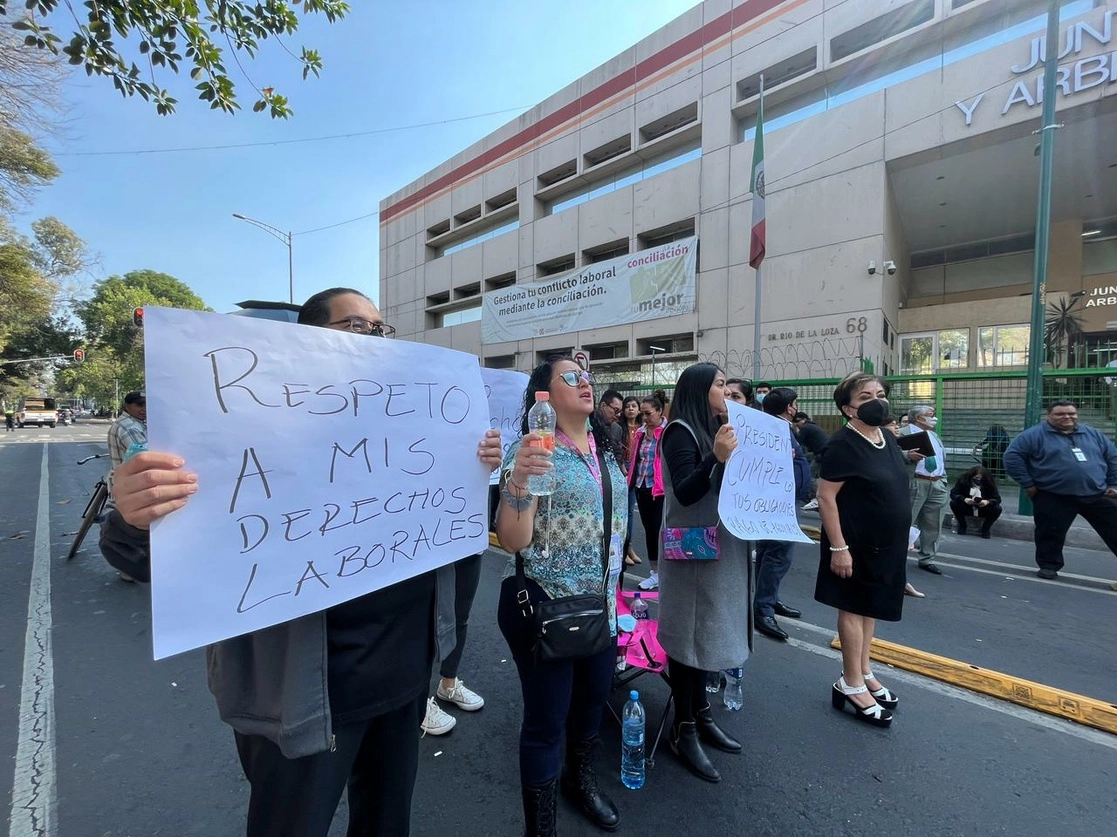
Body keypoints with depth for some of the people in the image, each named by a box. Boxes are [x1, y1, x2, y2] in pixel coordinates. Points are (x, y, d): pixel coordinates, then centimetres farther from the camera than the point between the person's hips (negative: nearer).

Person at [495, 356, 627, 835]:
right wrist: (516, 482, -38)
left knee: (595, 697, 24)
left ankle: (580, 779, 53)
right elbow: (513, 541, -21)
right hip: (544, 603, -7)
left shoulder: (605, 449, 5)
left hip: (600, 602, 7)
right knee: (547, 718, 8)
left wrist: (612, 588, 17)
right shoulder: (533, 449, -15)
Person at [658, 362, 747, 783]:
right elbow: (685, 492, -23)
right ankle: (683, 730, 16)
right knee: (690, 633, 1)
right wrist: (716, 458, -35)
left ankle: (701, 713, 32)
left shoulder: (715, 429, 11)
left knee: (710, 630, 16)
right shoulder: (680, 432, -15)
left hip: (720, 548, 9)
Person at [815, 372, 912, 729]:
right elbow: (826, 498, -22)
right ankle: (852, 685, 17)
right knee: (854, 608, 3)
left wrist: (903, 536, 16)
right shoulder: (843, 444, -20)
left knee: (871, 607, 18)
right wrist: (838, 547, -25)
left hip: (886, 542, 8)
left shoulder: (888, 439, 6)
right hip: (856, 543, -8)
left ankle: (864, 672, 34)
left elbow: (896, 491, 17)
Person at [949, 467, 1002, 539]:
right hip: (966, 508, -1)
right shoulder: (963, 480, -15)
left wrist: (988, 502, -35)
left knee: (997, 509, -26)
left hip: (983, 511, 1)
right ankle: (962, 526, -5)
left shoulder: (989, 484, -12)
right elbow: (953, 493, -18)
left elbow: (997, 499, -14)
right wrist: (964, 499, -36)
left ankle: (985, 529, -1)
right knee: (953, 503, -29)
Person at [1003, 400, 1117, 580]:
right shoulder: (1035, 435, -6)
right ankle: (1049, 566, 18)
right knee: (1051, 533, 3)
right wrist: (1028, 484, -9)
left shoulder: (1092, 434, 12)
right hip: (1054, 497, -4)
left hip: (1098, 494, 4)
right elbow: (1012, 456, -9)